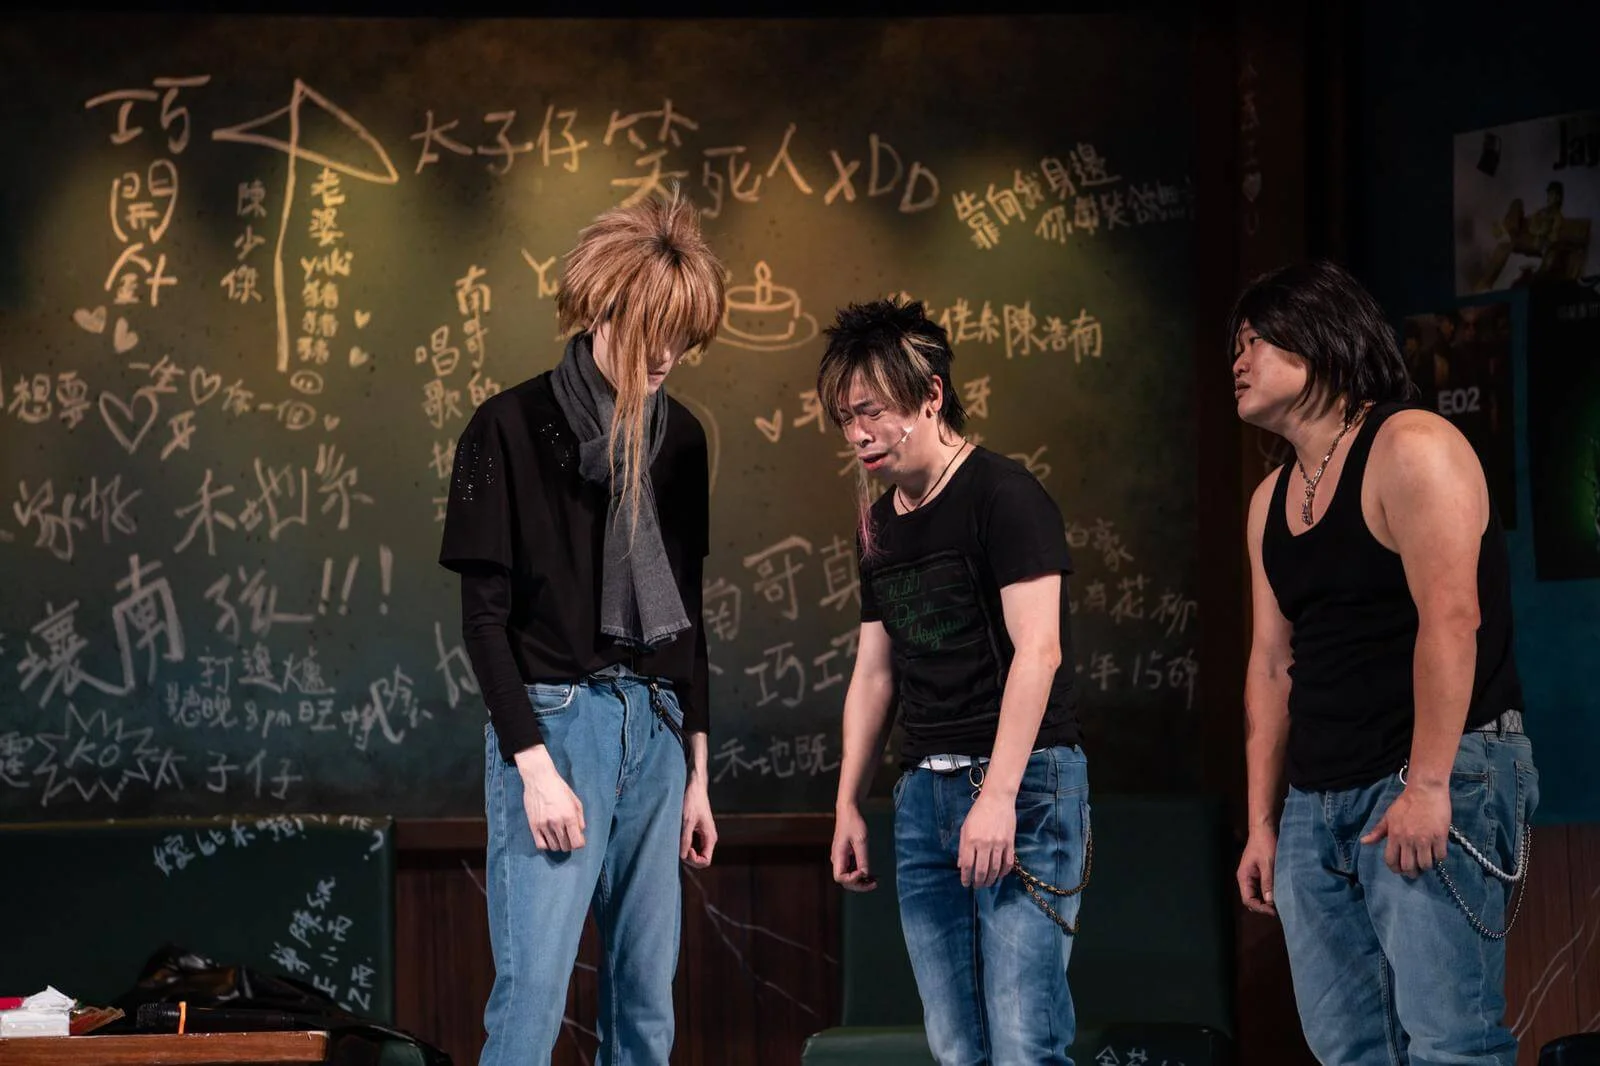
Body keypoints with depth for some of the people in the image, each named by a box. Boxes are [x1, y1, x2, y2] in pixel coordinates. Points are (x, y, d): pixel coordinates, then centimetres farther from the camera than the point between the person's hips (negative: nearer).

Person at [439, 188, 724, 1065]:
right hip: (553, 719, -6)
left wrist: (696, 768, 14)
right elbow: (485, 615, -8)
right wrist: (534, 764, -15)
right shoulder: (512, 428, -6)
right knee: (532, 990, -12)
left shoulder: (680, 437, 11)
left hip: (655, 727, 6)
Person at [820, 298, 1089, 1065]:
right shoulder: (881, 525, 16)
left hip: (1022, 784, -7)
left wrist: (998, 795, -22)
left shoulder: (1003, 496, -7)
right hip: (924, 793, 7)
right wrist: (848, 805, 17)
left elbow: (1038, 650, -15)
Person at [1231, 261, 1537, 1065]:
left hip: (1437, 783, -8)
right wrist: (1262, 820, 12)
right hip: (1317, 801, 8)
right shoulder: (1270, 500, 16)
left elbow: (1450, 619, -18)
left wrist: (1426, 785, -24)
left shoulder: (1410, 449, -9)